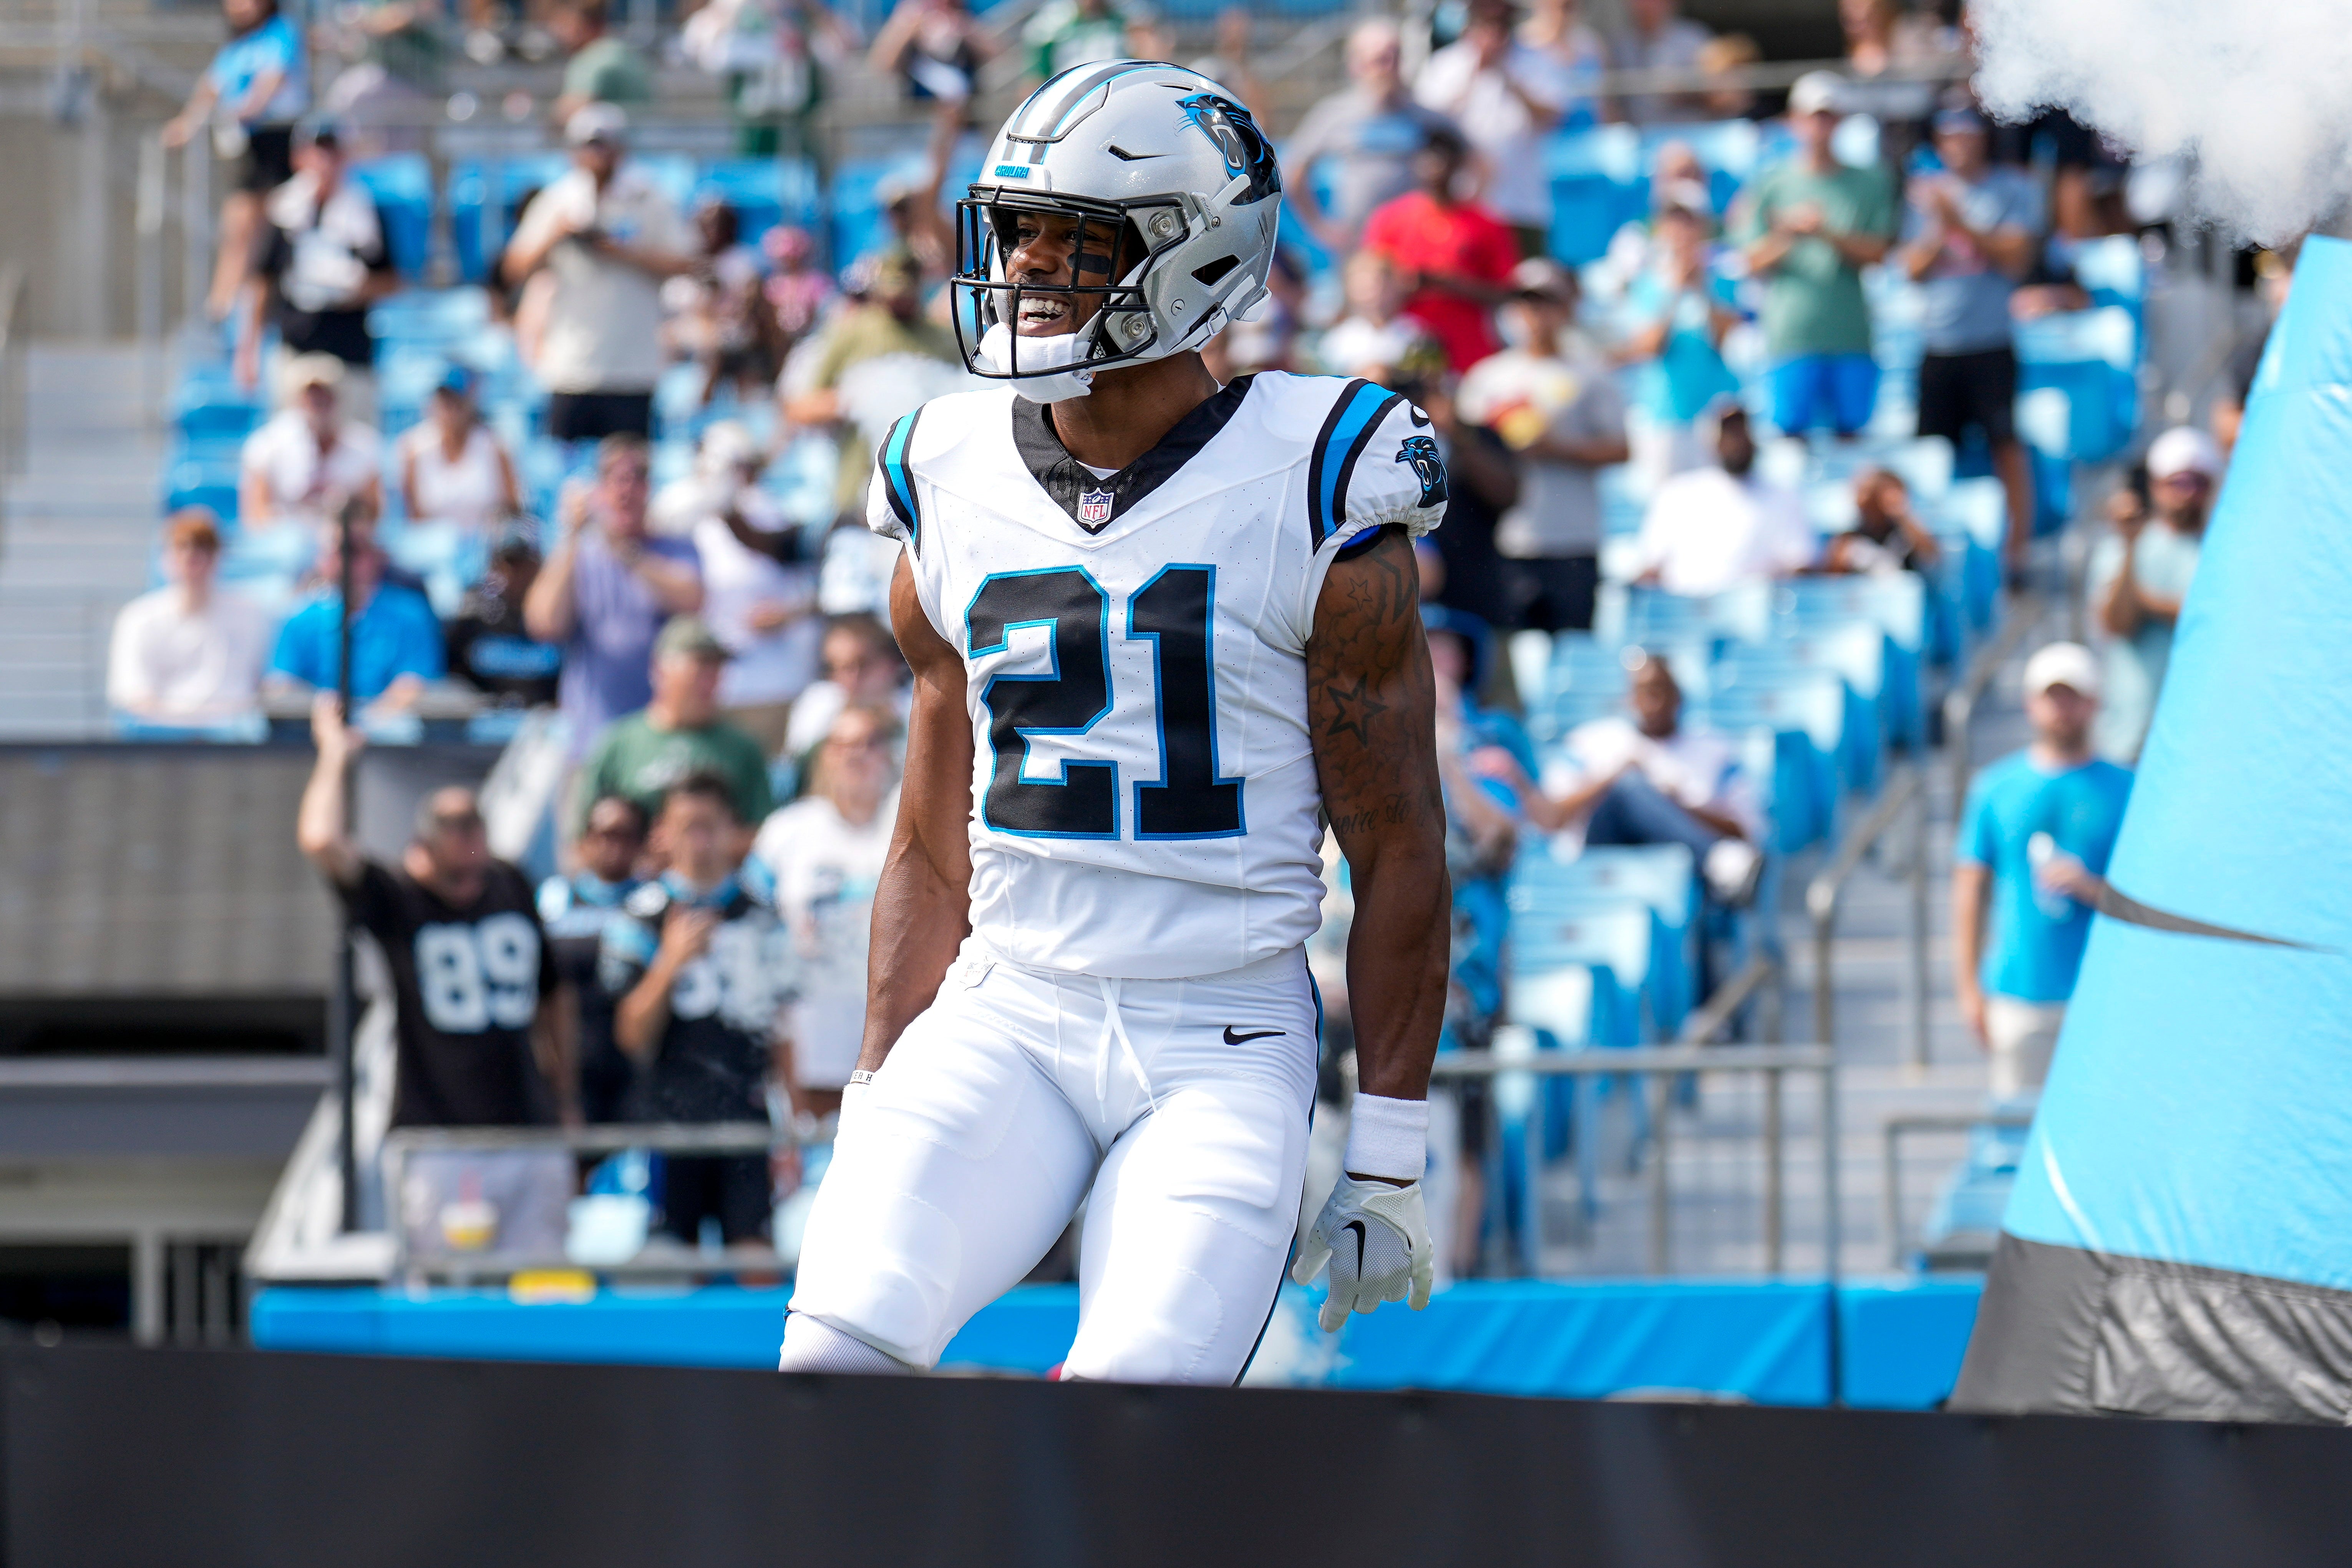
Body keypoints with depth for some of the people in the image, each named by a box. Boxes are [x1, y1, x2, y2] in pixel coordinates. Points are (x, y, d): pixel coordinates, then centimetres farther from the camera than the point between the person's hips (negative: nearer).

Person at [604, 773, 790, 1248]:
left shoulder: (762, 912, 11)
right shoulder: (640, 918, 2)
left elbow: (782, 1027, 14)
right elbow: (633, 1037, -3)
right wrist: (671, 963, -17)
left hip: (748, 1119, 2)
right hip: (668, 1116, -2)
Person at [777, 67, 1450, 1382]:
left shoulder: (1310, 502, -5)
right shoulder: (958, 497, 10)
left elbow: (1401, 856, -2)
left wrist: (1389, 1164, -4)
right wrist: (872, 1117, 11)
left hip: (1224, 1046, -4)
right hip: (1004, 1016, 4)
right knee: (841, 1356, -19)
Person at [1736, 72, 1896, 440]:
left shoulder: (1869, 184, 11)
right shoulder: (1772, 186, 9)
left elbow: (1877, 254, 2)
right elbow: (1756, 262, 4)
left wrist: (1827, 234, -12)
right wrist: (1790, 235, -14)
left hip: (1852, 337, 1)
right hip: (1791, 337, -1)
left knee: (1850, 434, -1)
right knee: (1793, 436, -8)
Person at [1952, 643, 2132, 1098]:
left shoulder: (2123, 791, 5)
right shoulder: (1996, 787, 8)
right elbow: (1970, 889, 8)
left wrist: (2092, 889, -15)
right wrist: (1969, 988, 3)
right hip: (2018, 998, 1)